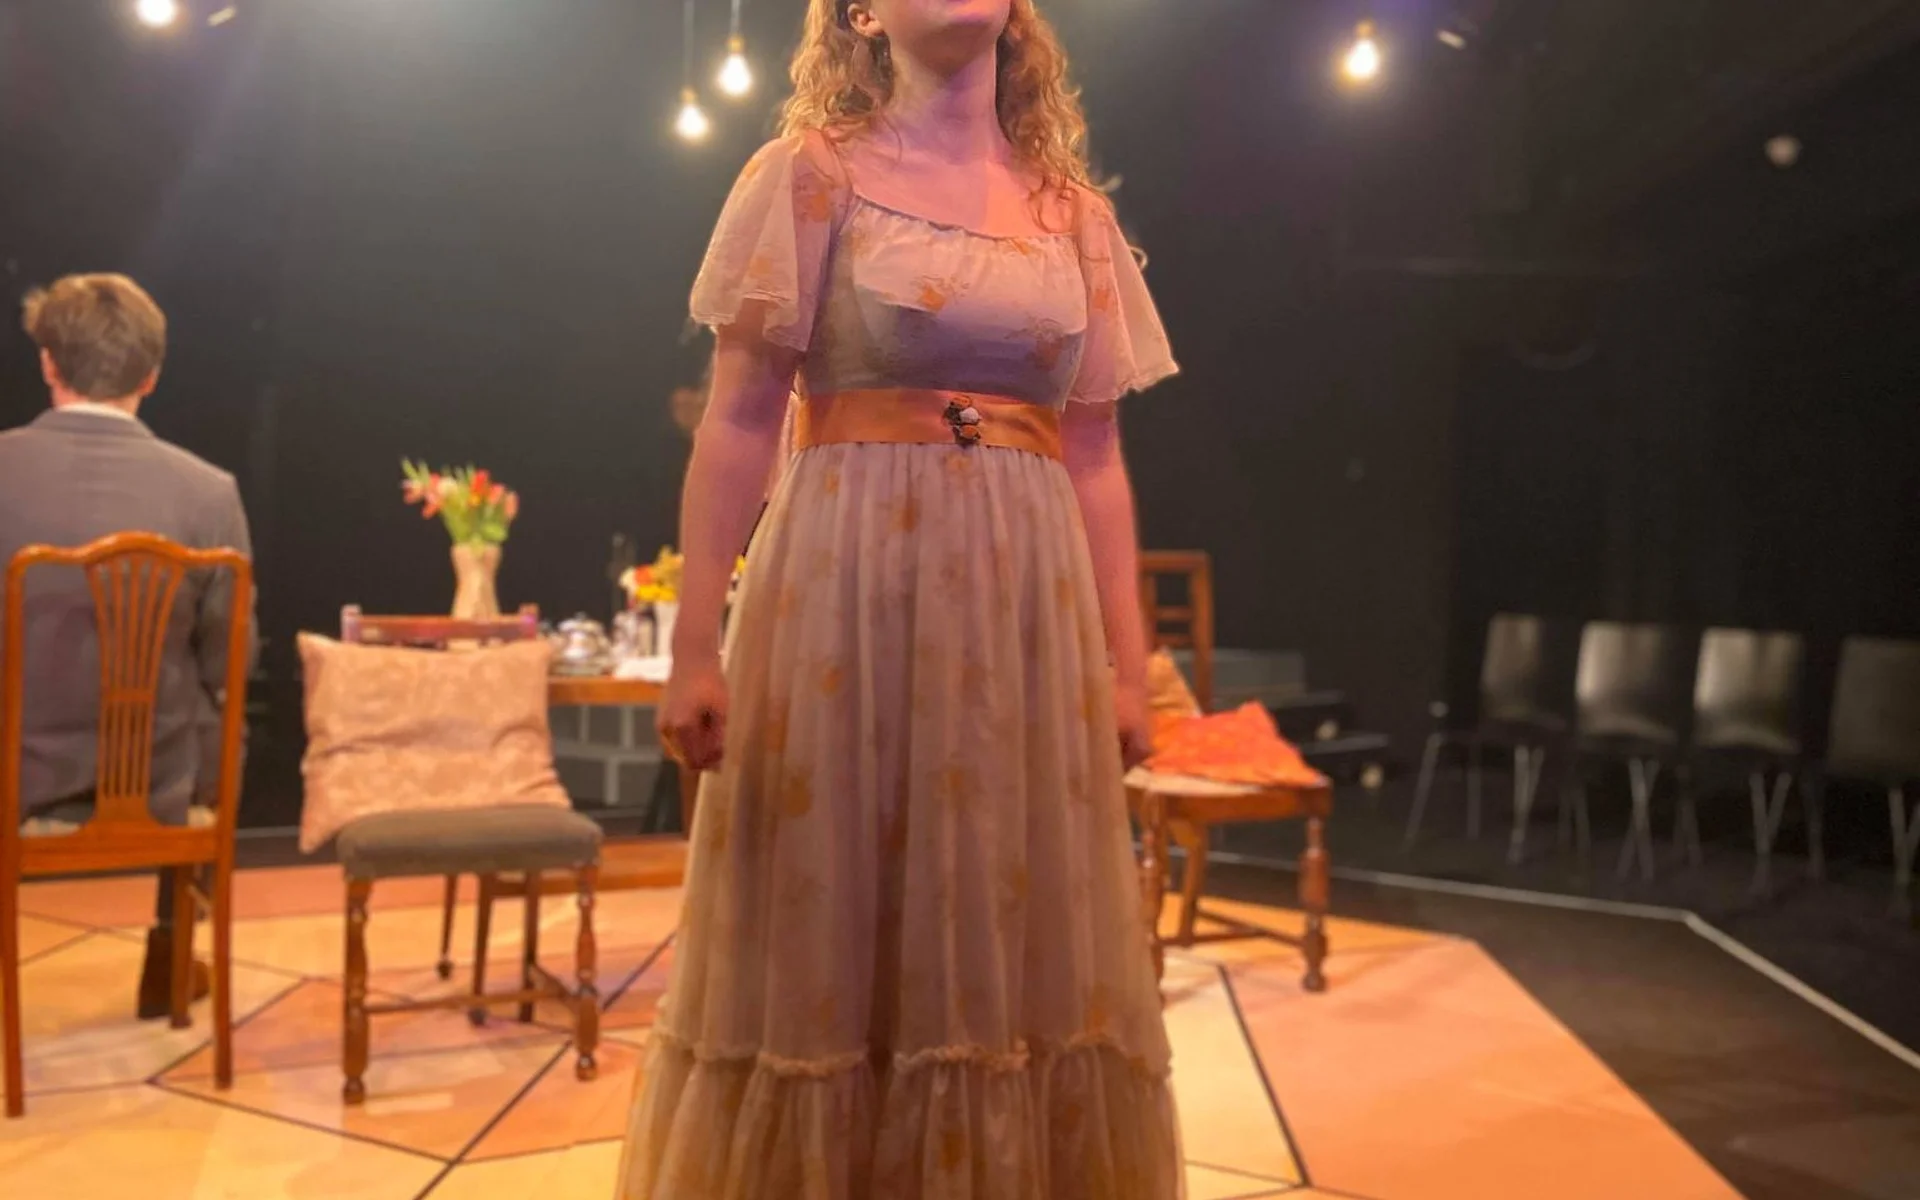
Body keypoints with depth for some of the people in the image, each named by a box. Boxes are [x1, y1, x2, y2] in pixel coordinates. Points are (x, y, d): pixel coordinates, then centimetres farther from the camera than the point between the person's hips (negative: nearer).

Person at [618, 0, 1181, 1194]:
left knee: (1021, 958, 8)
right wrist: (695, 644, -11)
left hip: (1028, 606, 4)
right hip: (850, 590, -3)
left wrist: (1128, 662, 5)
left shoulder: (1076, 216, 13)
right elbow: (739, 421, -4)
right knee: (827, 948, 4)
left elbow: (1096, 457, 11)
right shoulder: (813, 174, 3)